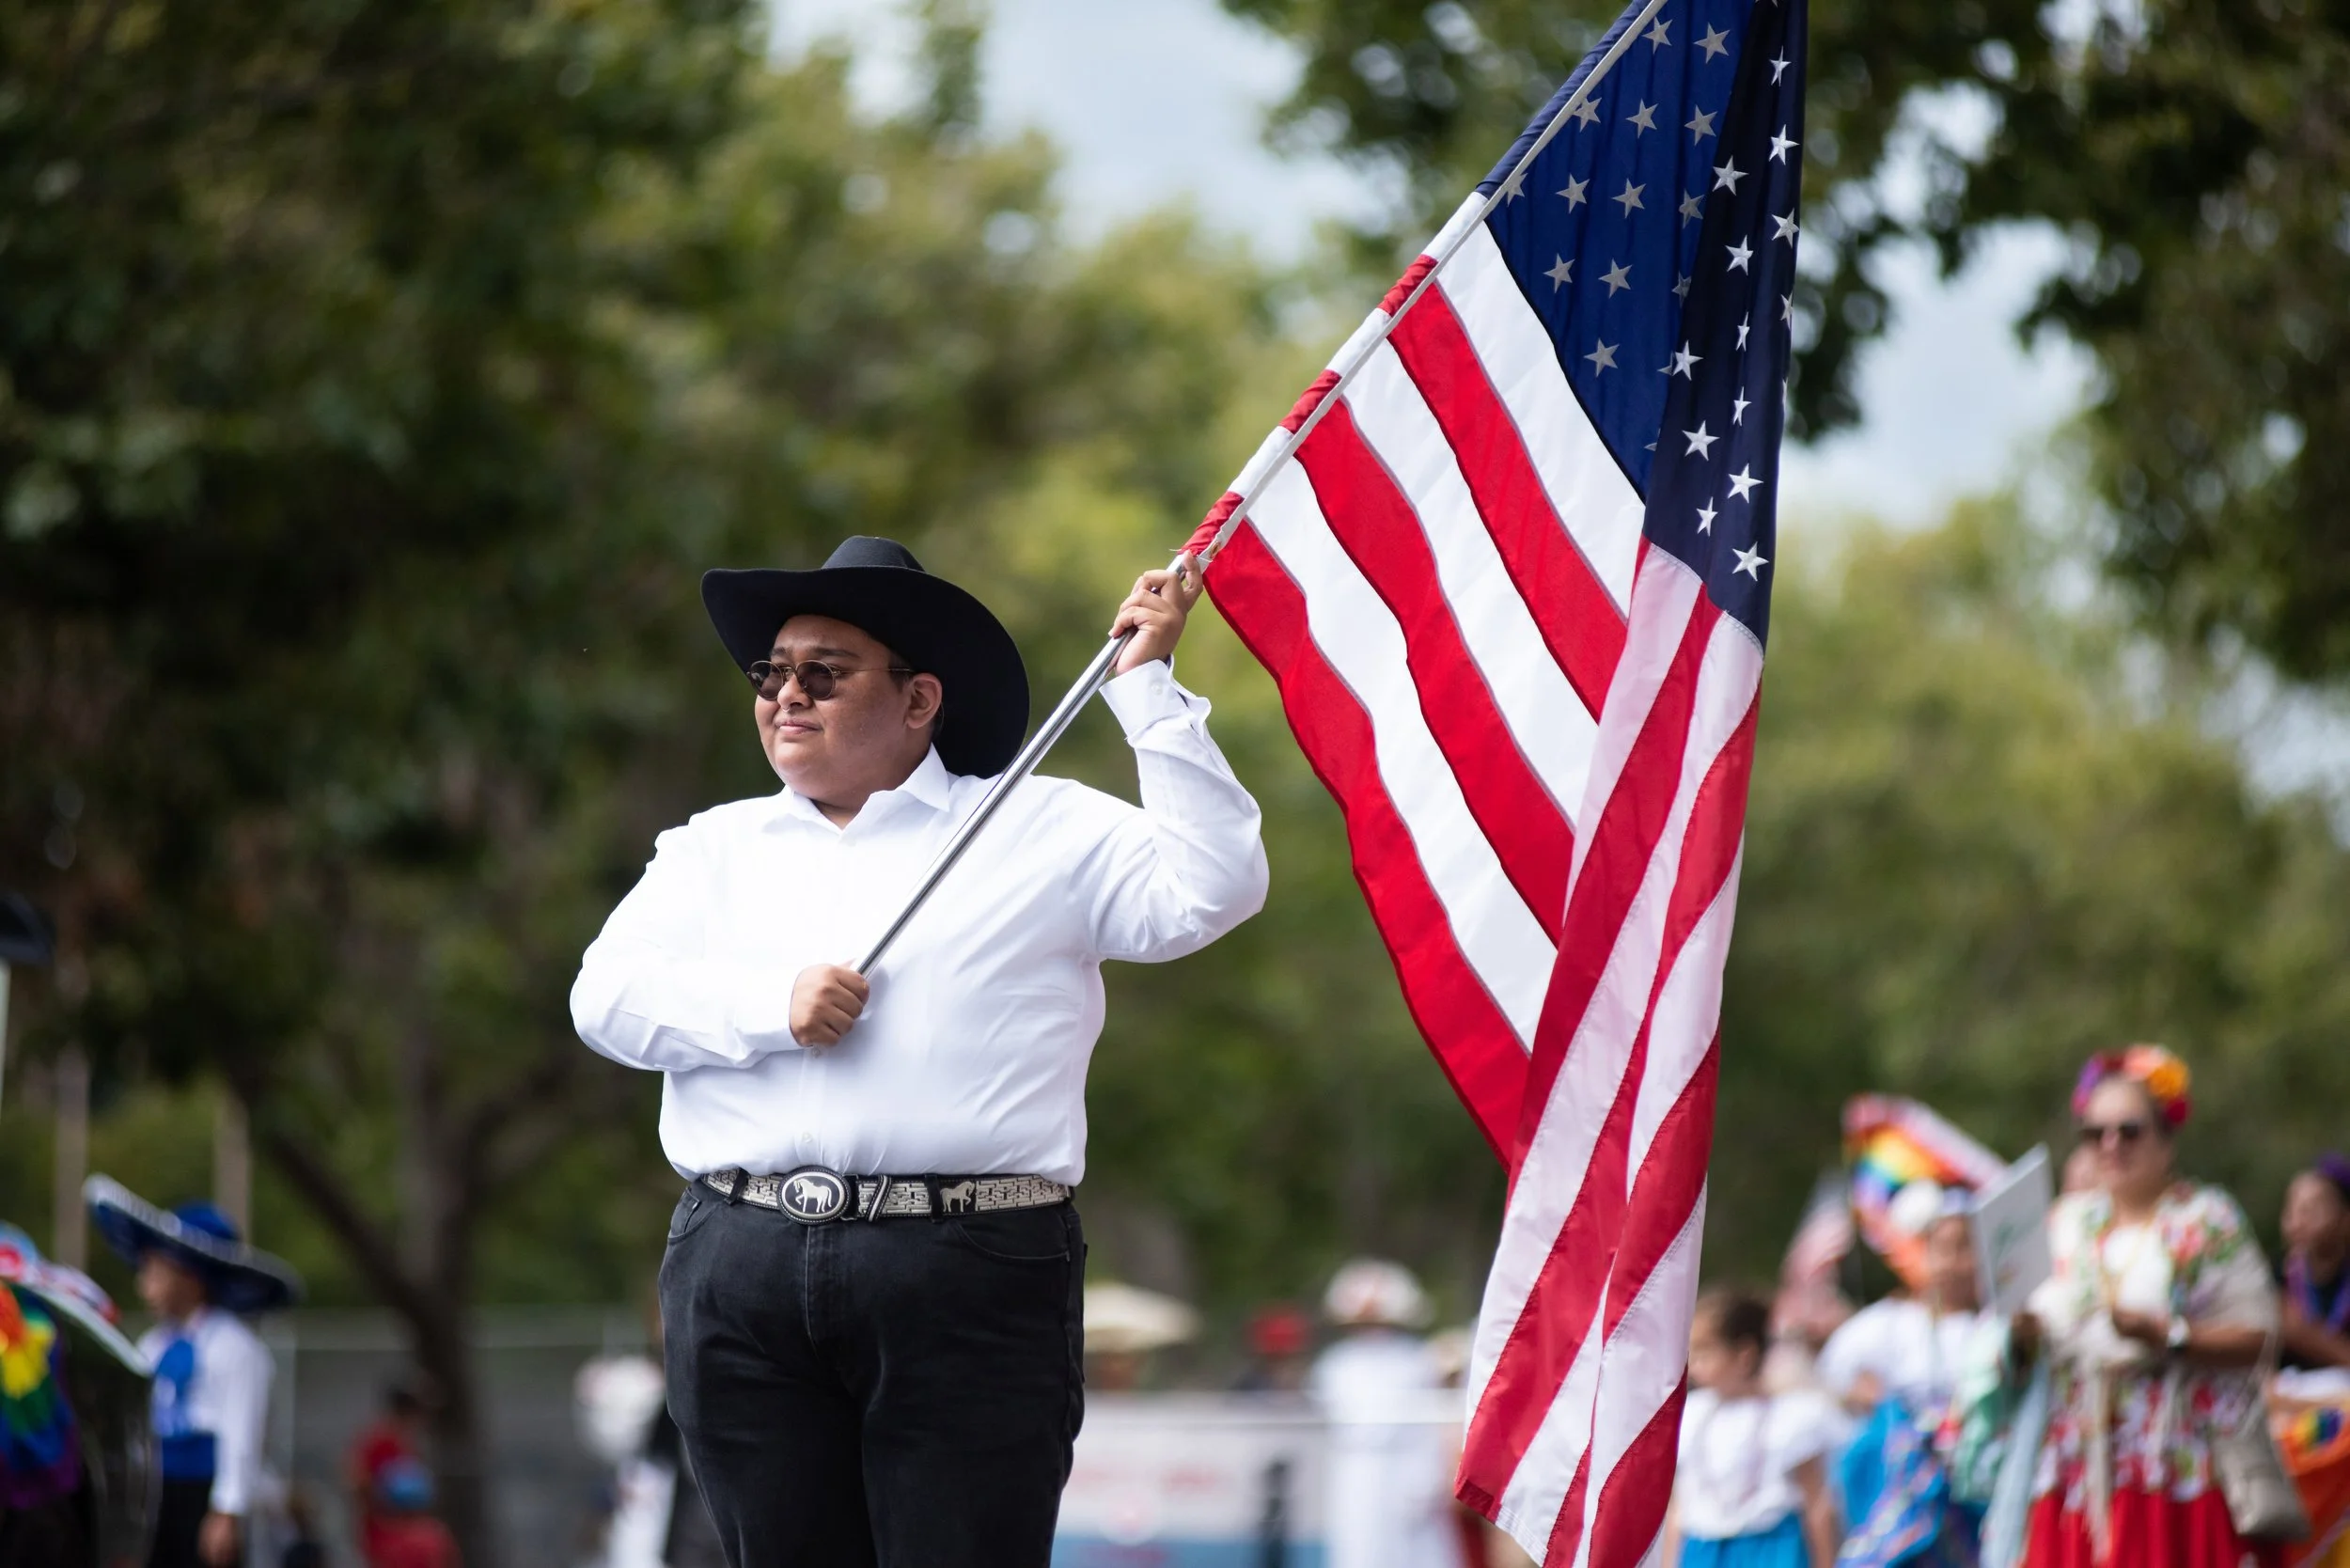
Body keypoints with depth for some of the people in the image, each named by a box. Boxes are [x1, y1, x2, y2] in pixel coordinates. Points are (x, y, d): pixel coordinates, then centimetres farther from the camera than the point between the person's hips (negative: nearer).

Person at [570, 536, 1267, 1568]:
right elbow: (607, 996, 9)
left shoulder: (1040, 830, 11)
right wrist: (774, 1007, -8)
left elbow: (1210, 891, -1)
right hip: (742, 1279, 3)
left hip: (969, 1285, -3)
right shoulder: (717, 846, 21)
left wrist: (1147, 688, -1)